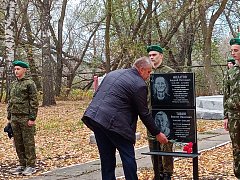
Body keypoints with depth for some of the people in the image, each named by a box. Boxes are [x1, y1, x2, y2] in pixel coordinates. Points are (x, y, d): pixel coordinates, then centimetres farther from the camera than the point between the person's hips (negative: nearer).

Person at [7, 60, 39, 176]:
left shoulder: (29, 84, -7)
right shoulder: (13, 84, 14)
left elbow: (34, 102, -11)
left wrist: (32, 118, -16)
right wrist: (9, 117, 15)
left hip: (26, 118, -7)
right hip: (15, 118, 7)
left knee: (28, 142, -1)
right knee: (18, 143, 10)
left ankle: (31, 166, 6)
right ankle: (22, 165, 20)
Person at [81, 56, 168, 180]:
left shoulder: (113, 73, 18)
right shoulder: (139, 85, -5)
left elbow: (96, 95, 20)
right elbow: (144, 114, -1)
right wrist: (157, 134, 9)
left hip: (94, 117, 8)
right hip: (113, 122, -8)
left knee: (107, 159, 15)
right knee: (128, 157, 5)